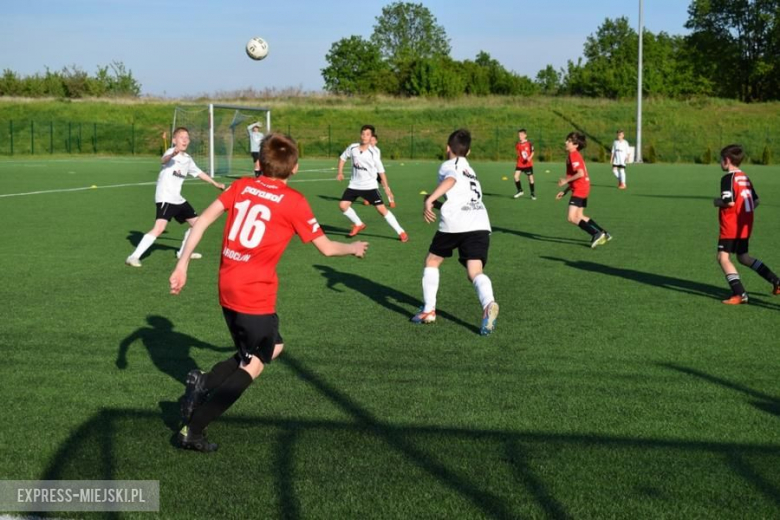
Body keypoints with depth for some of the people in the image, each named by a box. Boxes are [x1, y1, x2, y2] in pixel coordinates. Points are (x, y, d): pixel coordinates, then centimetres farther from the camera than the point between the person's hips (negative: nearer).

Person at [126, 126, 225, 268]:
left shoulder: (187, 158, 13)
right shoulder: (171, 152, -12)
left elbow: (199, 173, 29)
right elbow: (164, 160, -38)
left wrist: (216, 184, 37)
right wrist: (173, 153, -61)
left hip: (178, 199, 9)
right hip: (165, 198, -9)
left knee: (196, 223, 17)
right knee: (159, 228, -25)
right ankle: (134, 257, -24)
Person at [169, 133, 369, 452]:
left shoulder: (242, 186, 8)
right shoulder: (293, 201, -5)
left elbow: (203, 220, 0)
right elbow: (326, 248, 4)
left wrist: (182, 264, 3)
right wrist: (354, 248, 23)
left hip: (227, 289, 6)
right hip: (256, 295, -6)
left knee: (273, 346, 23)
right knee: (254, 365, 10)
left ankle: (203, 384, 8)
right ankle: (192, 430, 4)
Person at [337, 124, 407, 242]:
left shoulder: (373, 152, -12)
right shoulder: (352, 148, -4)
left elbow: (381, 171, -7)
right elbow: (342, 158, 16)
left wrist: (386, 187, -8)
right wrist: (340, 173, 7)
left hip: (370, 186, -4)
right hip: (354, 185, 4)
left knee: (382, 209, -13)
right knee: (342, 205, -7)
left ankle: (401, 232, -5)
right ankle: (358, 224, 18)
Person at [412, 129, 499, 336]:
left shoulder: (449, 165, 10)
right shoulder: (469, 169, 32)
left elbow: (450, 180, -15)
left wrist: (430, 199, -23)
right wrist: (439, 202, 41)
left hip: (455, 224, -5)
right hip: (481, 224, 5)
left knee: (432, 261, 20)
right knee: (476, 272, -7)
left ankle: (429, 310, 19)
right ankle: (488, 304, -39)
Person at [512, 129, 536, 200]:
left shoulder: (529, 144, -8)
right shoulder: (518, 145, 1)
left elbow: (532, 152, -2)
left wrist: (530, 157, -18)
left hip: (528, 164, -3)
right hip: (520, 164, 3)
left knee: (530, 178, 3)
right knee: (516, 176, -13)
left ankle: (533, 193, 17)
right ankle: (520, 191, 4)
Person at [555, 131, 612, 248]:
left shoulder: (573, 155, -13)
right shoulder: (576, 155, 17)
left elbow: (580, 174, -25)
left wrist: (566, 180, -15)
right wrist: (564, 191, 19)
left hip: (579, 189, -10)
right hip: (583, 188, 10)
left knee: (572, 218, -13)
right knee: (579, 216, 18)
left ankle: (596, 234, -12)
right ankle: (604, 234, 21)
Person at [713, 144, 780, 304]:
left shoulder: (728, 178, -13)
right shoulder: (745, 178, 13)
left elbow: (729, 201, -24)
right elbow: (756, 201, 16)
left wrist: (717, 202, -6)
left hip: (731, 226, -9)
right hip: (745, 225, 9)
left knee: (723, 257, -8)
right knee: (743, 257, 22)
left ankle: (740, 294, -17)